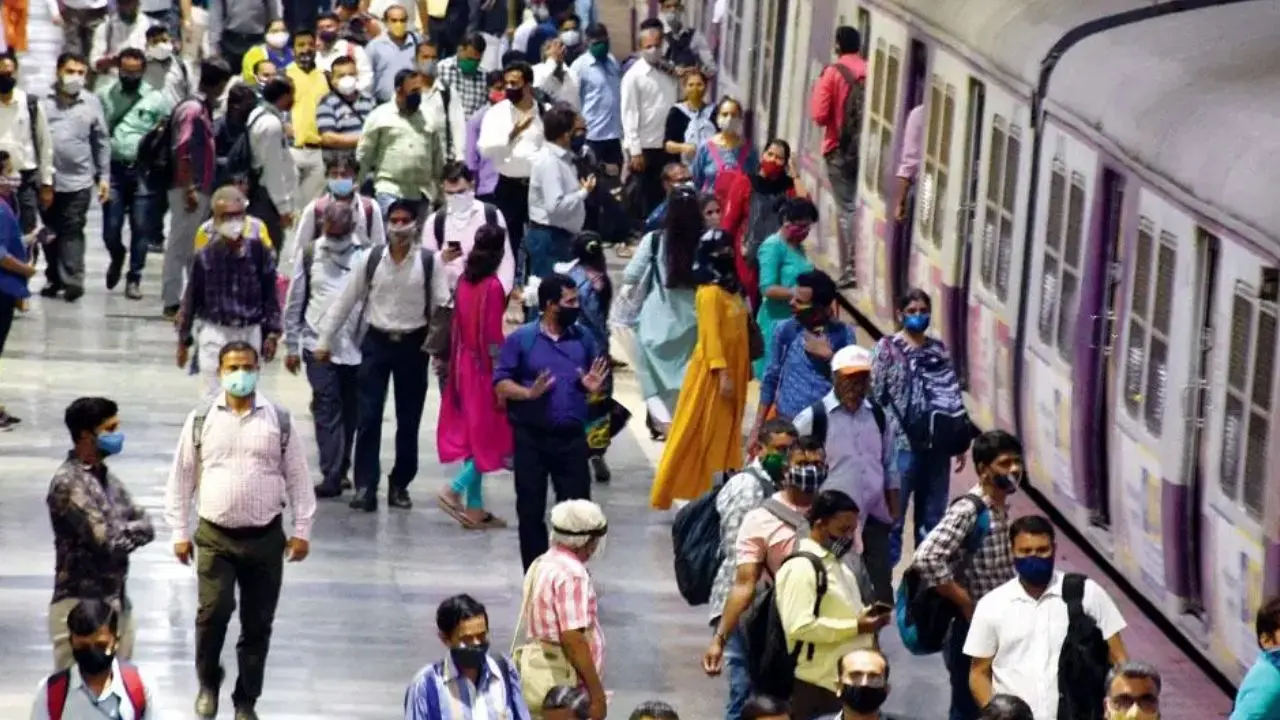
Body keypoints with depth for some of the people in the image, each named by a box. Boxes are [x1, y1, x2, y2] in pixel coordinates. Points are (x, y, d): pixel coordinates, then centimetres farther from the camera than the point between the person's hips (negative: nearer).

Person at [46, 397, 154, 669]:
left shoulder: (106, 477, 12)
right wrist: (133, 529, -3)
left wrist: (124, 531, -11)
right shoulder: (69, 484, -17)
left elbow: (146, 527, 8)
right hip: (81, 605, -9)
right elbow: (106, 541, -22)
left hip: (117, 601, 9)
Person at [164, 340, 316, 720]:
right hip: (214, 536, -1)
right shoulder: (201, 421, 0)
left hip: (265, 538, 1)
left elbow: (297, 476, 6)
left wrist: (302, 529, 2)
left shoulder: (279, 421, 1)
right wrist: (179, 531, 4)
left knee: (258, 623, 6)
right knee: (213, 611, -16)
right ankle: (208, 682, 9)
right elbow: (181, 478, 6)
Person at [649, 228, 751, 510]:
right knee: (704, 433, -3)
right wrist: (722, 373, -23)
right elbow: (711, 335, -20)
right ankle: (683, 488, 3)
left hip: (733, 368, 9)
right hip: (713, 371, -9)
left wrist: (745, 368, 15)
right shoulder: (710, 292, -16)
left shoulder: (731, 287, 11)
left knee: (726, 432, 13)